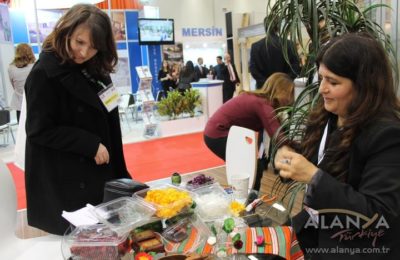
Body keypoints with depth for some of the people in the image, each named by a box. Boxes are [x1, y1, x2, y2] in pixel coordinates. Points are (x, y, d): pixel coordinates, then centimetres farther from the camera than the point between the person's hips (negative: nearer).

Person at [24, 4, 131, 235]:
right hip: (61, 183, -6)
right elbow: (40, 131, -15)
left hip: (98, 173, 7)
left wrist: (119, 173, 6)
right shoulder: (44, 74, -14)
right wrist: (91, 144, -18)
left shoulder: (96, 72, 7)